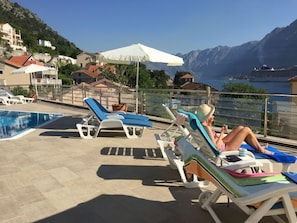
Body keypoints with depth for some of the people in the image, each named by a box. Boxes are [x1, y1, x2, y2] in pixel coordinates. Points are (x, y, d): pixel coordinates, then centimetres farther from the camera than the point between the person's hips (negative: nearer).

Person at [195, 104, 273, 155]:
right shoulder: (207, 129, -31)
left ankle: (258, 146, 26)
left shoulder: (205, 126, -3)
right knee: (246, 130, -6)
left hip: (222, 143, 10)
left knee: (240, 128, 17)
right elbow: (216, 146, -30)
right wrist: (222, 133, -20)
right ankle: (260, 149, 15)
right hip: (225, 148, -10)